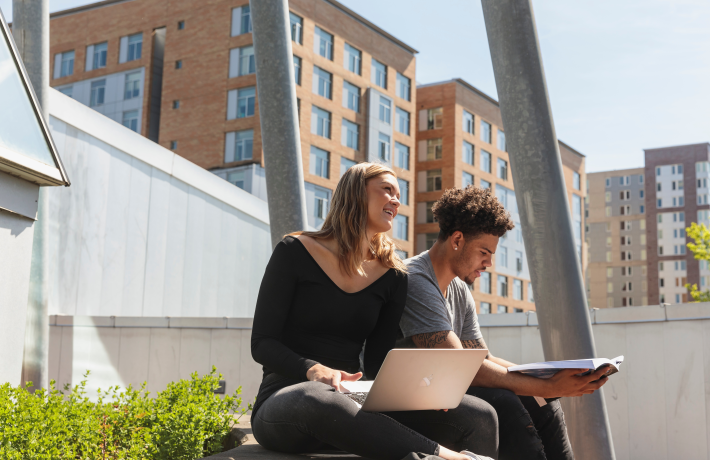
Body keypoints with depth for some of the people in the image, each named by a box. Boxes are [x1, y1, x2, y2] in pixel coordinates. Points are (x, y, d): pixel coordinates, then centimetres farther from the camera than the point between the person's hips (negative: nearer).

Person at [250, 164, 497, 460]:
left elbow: (377, 363, 10)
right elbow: (262, 343, -3)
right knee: (317, 399, -44)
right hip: (285, 399, -3)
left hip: (352, 403, 3)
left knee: (480, 417, -20)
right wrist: (312, 369, -24)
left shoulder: (393, 277, 12)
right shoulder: (295, 252, 1)